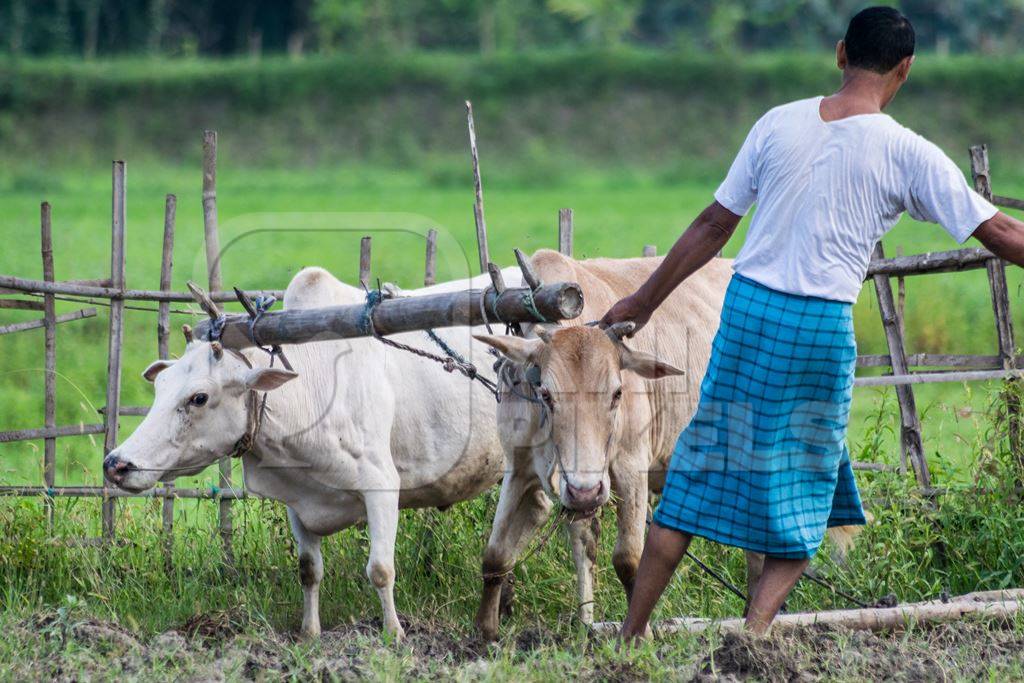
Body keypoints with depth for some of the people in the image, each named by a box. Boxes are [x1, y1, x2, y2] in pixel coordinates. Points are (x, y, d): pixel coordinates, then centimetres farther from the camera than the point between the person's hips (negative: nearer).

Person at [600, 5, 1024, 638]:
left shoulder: (780, 124, 3)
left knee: (701, 472, 11)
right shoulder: (908, 154, -6)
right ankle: (754, 634, -4)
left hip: (747, 304, 3)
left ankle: (631, 634, 14)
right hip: (822, 326, -3)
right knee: (801, 493, 10)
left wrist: (645, 300, 17)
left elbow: (713, 224, 8)